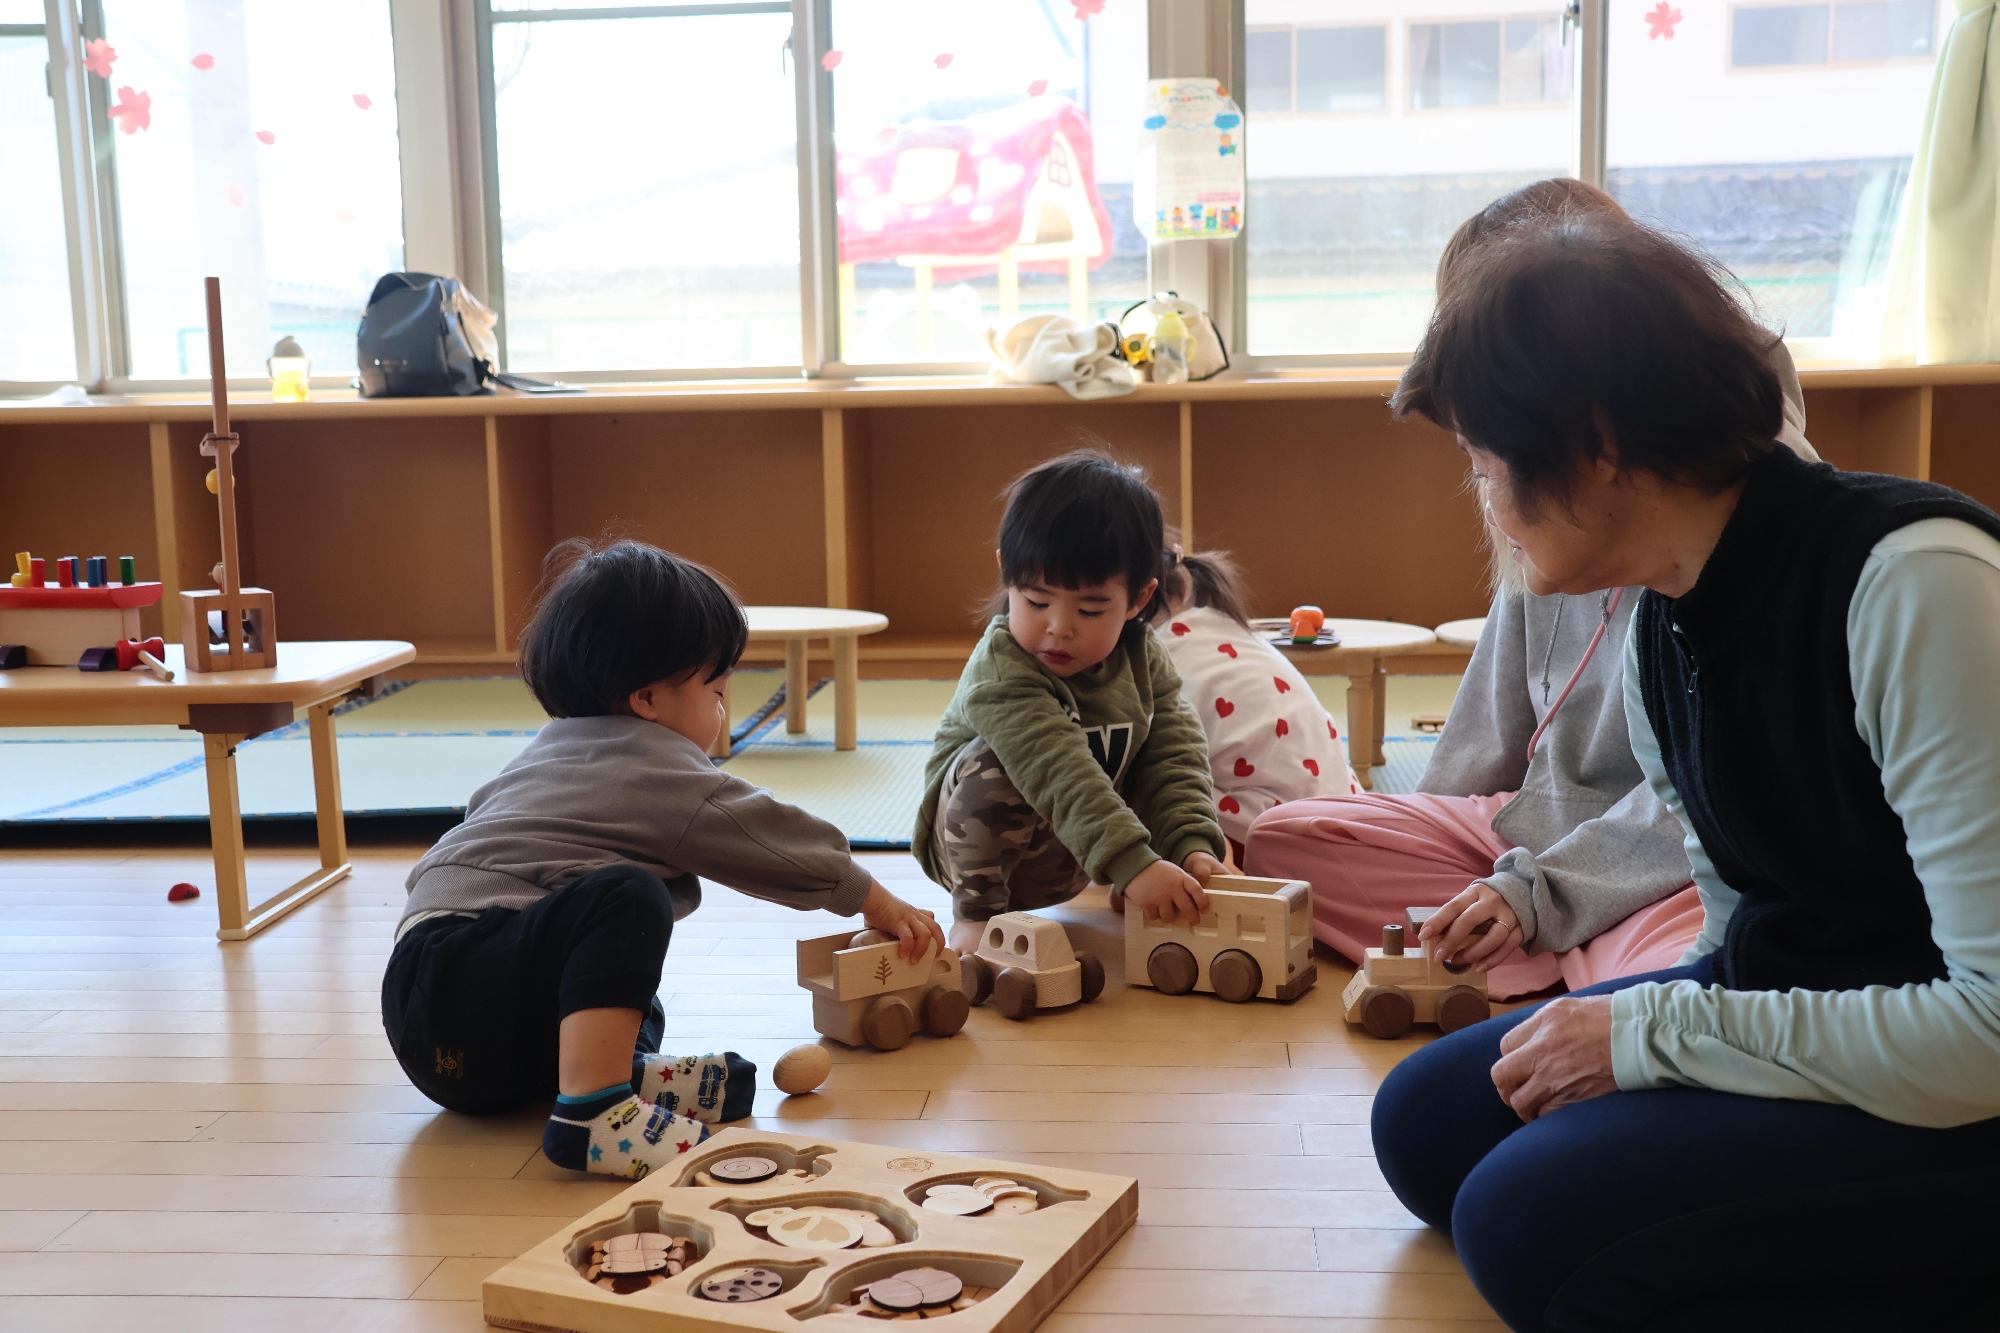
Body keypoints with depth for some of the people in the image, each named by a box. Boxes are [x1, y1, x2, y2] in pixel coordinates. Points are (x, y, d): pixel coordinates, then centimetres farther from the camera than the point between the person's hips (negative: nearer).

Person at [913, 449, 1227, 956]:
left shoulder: (1142, 656, -8)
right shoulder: (1000, 671, -30)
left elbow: (1175, 753, -11)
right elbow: (1058, 773, -41)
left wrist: (1192, 846, -27)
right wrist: (1133, 864, -50)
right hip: (976, 835, -6)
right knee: (995, 770, -34)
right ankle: (975, 914, -15)